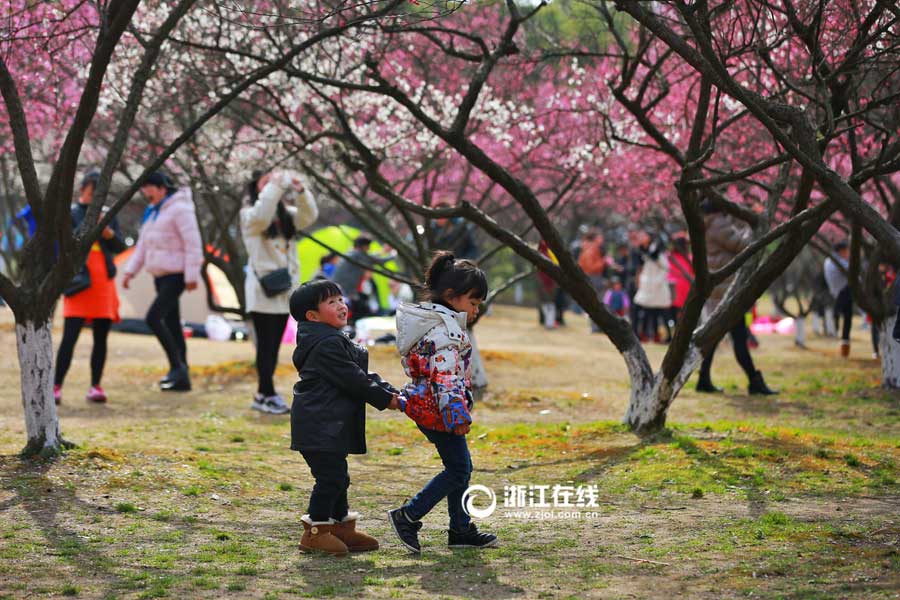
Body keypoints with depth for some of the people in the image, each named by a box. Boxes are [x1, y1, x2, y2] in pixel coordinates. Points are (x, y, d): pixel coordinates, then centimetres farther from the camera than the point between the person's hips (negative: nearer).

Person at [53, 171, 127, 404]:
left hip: (104, 282, 4)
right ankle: (56, 387, -9)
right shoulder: (71, 214, 2)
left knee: (101, 337, 5)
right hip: (79, 282, -4)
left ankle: (95, 387, 11)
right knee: (70, 337, -10)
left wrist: (108, 233, -12)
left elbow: (120, 247, 6)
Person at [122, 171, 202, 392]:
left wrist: (192, 276, -19)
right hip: (160, 275, 9)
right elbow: (143, 244, 20)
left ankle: (177, 366, -12)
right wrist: (130, 271, 13)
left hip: (175, 275, -9)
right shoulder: (152, 211, 15)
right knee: (171, 324, 9)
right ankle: (181, 377, 12)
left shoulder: (180, 209, -12)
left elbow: (193, 244, -16)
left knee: (153, 318, -19)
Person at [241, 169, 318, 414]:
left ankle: (262, 395, 13)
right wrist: (275, 186, -25)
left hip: (285, 289, 6)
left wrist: (301, 190, -19)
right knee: (266, 344, -7)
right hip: (262, 291, -6)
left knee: (274, 345, 8)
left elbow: (309, 216, -4)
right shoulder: (249, 215, -2)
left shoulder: (286, 214, 12)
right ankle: (268, 394, -5)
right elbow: (261, 216, -25)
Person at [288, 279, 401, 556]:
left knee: (336, 477, 16)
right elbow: (353, 380, -18)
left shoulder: (336, 341, 19)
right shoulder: (327, 345, -17)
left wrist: (388, 390, 7)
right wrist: (384, 399, -10)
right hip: (320, 426, -11)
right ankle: (315, 531, -1)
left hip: (329, 425, 11)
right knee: (331, 476, -8)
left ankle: (342, 527, 24)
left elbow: (361, 375, 19)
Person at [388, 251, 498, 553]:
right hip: (438, 409, -10)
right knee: (458, 469, -4)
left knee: (459, 467, 15)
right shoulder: (445, 328, -19)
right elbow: (445, 374, -26)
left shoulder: (431, 320, 14)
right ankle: (407, 517, -2)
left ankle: (461, 529, 21)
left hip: (424, 406, 10)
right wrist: (457, 413, -28)